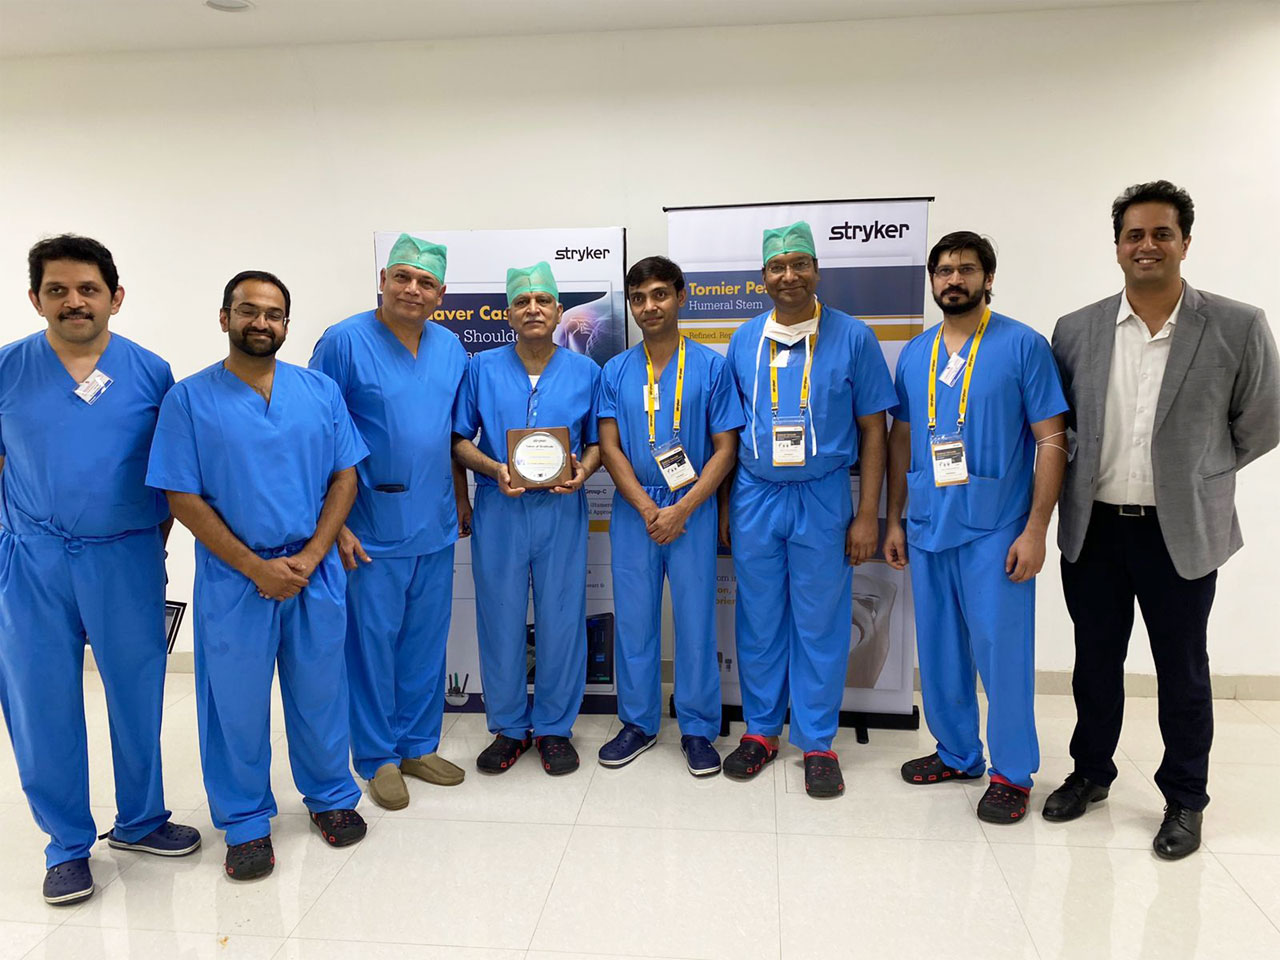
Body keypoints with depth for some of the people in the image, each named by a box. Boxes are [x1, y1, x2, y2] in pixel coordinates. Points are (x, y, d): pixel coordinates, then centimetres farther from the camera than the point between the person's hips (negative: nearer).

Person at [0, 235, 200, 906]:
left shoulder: (150, 372, 1)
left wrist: (157, 537, 2)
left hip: (126, 556, 0)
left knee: (138, 694, 10)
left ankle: (140, 820, 31)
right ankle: (68, 843, 25)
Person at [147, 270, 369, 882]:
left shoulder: (322, 391, 4)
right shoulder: (189, 399, -3)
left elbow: (345, 477, 3)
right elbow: (183, 496, -7)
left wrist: (310, 557, -8)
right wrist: (255, 566, -13)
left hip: (316, 571, 2)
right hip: (233, 576, -2)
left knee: (320, 689, 13)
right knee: (236, 699, 9)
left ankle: (330, 796, 34)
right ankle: (246, 823, 28)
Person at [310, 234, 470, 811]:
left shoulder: (450, 348, 9)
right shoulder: (344, 342, -8)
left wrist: (462, 501, 16)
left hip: (435, 526, 5)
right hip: (372, 529, -5)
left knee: (426, 640, 13)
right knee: (373, 640, 5)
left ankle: (419, 745, 30)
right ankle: (378, 758, 22)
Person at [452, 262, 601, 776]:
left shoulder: (585, 372, 6)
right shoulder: (482, 368, 5)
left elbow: (597, 441, 9)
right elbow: (459, 440, 4)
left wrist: (583, 469, -12)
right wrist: (494, 469, -14)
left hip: (561, 509, 0)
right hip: (499, 508, 0)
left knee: (561, 619, 4)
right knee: (500, 618, 5)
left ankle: (553, 728, 22)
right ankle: (507, 728, 23)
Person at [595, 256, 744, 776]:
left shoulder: (711, 367, -1)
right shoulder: (615, 372, 5)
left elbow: (725, 449, -3)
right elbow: (609, 447, 1)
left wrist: (681, 509, -13)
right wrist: (648, 509, -11)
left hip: (692, 511, -2)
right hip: (633, 512, 2)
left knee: (696, 620, 4)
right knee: (633, 619, 9)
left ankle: (697, 729, 20)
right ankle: (638, 723, 25)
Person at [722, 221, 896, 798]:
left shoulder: (852, 338, -2)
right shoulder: (744, 340, 6)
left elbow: (872, 430, -1)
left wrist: (867, 514, -5)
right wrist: (723, 506, 7)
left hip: (822, 497, -2)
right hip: (755, 496, 3)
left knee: (820, 624, 6)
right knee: (758, 621, 11)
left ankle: (817, 742, 21)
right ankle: (761, 730, 26)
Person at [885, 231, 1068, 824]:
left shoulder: (1023, 346, -4)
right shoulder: (914, 354, 10)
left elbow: (1051, 440, -7)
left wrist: (1036, 529, -13)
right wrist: (893, 521, 11)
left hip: (995, 530, -5)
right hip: (927, 529, 5)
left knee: (1001, 650, 1)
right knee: (938, 649, 13)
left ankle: (1012, 773, 18)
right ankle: (957, 753, 31)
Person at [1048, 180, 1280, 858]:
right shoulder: (1076, 331, 0)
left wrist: (1194, 473, 5)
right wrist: (1093, 472, 5)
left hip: (1181, 534, -2)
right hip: (1092, 529, 2)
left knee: (1182, 672, 11)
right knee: (1095, 661, 16)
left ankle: (1185, 800, 31)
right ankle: (1091, 772, 36)